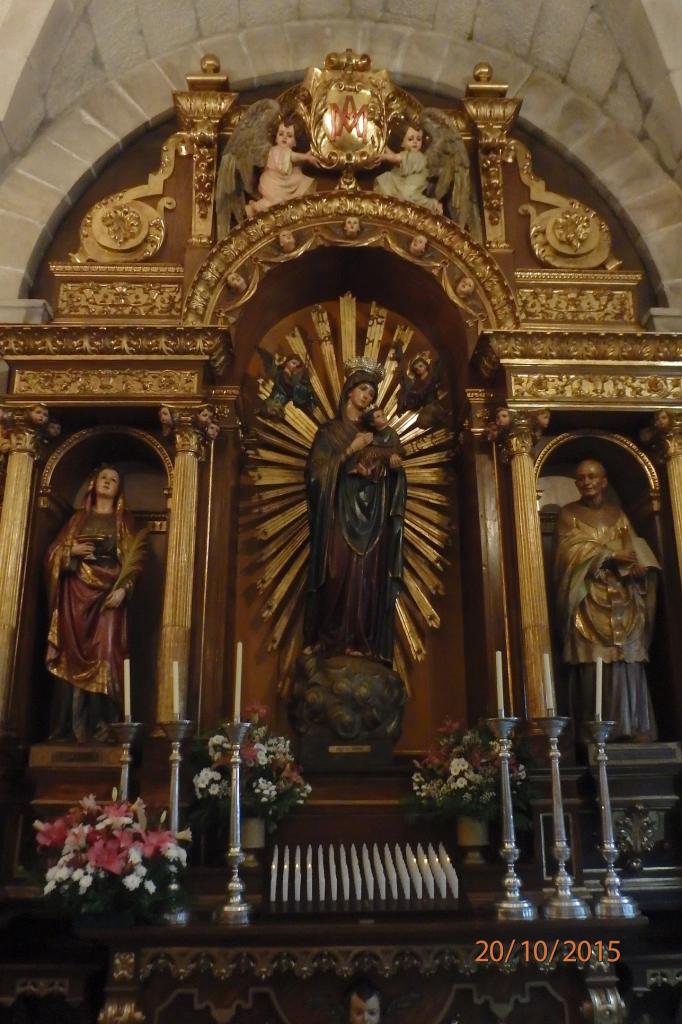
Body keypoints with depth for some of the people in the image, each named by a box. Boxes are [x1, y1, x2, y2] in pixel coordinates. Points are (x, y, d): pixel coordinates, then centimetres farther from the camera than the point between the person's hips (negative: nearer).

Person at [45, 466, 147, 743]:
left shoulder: (124, 521, 10)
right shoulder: (78, 518, 17)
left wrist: (123, 589, -15)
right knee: (74, 655, -3)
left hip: (109, 594, -2)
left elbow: (133, 560, 0)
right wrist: (71, 550, -9)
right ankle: (70, 726, 0)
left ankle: (99, 726, -11)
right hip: (77, 593, 2)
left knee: (105, 654, -12)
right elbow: (53, 552, 13)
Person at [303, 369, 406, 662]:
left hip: (372, 514, 3)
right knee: (338, 572, -11)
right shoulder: (329, 431, 8)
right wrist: (351, 450, -10)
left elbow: (392, 474, 18)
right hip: (341, 512, -3)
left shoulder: (375, 432, 18)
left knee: (367, 576, -3)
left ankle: (360, 641, -1)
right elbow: (318, 470, -4)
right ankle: (328, 638, -4)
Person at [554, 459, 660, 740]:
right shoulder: (569, 514, 6)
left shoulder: (618, 514, 17)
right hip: (589, 599, -3)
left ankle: (634, 728, 1)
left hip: (622, 597, 3)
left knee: (628, 661, -3)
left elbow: (636, 547, 7)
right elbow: (573, 551, -9)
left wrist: (637, 563, -16)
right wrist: (612, 554, -14)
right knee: (594, 662, -10)